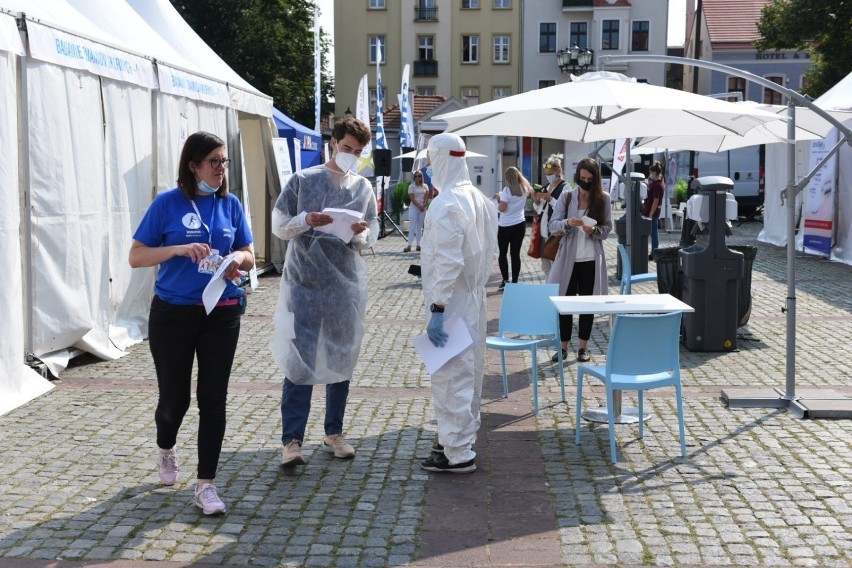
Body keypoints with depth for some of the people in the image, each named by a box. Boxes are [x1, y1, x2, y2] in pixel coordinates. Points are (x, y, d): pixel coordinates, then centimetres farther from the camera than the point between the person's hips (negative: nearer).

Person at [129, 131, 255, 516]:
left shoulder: (230, 205, 4)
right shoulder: (168, 204, -6)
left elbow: (249, 257, 11)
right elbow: (136, 257, -7)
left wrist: (238, 258, -12)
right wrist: (180, 249, -21)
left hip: (221, 314, 3)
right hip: (173, 314, -2)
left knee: (213, 399, 2)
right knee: (175, 397, 8)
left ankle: (206, 484, 10)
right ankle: (166, 450, 41)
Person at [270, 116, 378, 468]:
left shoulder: (364, 188, 9)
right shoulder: (302, 180, 1)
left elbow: (372, 237, 9)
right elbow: (278, 225, 2)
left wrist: (361, 234, -13)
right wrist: (305, 221, -16)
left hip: (346, 284, 3)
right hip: (304, 282, -3)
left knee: (342, 359, 9)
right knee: (299, 360, -6)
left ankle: (334, 433, 22)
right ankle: (292, 441, -2)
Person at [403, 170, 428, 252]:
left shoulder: (425, 186, 8)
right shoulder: (411, 186, -1)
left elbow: (426, 197, 3)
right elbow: (412, 198, -8)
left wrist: (423, 205, -12)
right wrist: (419, 205, -16)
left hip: (423, 208, 3)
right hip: (414, 208, -3)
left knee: (420, 227, 6)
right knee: (412, 227, -10)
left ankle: (418, 245, 9)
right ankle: (409, 246, -14)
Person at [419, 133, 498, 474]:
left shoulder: (446, 204, -19)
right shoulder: (480, 199, 9)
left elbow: (448, 261, -23)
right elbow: (491, 251, 14)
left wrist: (437, 309, -21)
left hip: (451, 302, -9)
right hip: (475, 299, 9)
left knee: (450, 374, -2)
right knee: (470, 370, 17)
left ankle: (457, 454, 5)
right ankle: (462, 436, 32)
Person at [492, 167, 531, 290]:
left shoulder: (507, 190, -15)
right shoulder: (524, 189, 2)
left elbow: (502, 208, -17)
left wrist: (498, 198, 2)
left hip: (505, 226, -4)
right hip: (520, 225, 4)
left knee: (503, 254, 8)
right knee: (516, 254, 7)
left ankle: (505, 281, 5)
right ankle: (514, 281, 6)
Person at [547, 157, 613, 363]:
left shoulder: (603, 199, 0)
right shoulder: (566, 197, -1)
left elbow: (607, 229, 1)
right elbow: (552, 226, -3)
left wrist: (594, 230, -20)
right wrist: (567, 223, -23)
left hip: (591, 259, 0)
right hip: (568, 258, 0)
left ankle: (583, 346, 18)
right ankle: (563, 346, 13)